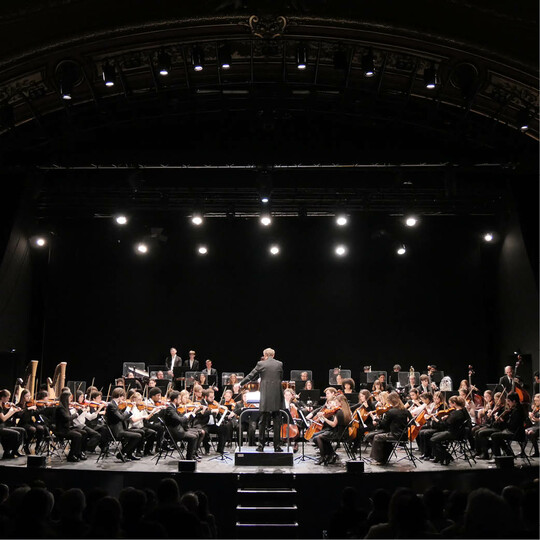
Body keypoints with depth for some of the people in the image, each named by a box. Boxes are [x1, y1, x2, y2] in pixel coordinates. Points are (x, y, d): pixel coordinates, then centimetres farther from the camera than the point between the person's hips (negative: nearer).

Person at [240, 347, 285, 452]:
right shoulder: (280, 364, 4)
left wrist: (240, 384, 19)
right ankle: (277, 446, 7)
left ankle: (261, 445, 9)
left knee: (263, 421, 8)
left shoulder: (261, 364, -1)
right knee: (277, 422, 7)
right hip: (277, 398, 1)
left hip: (265, 398, -1)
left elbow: (251, 376, 5)